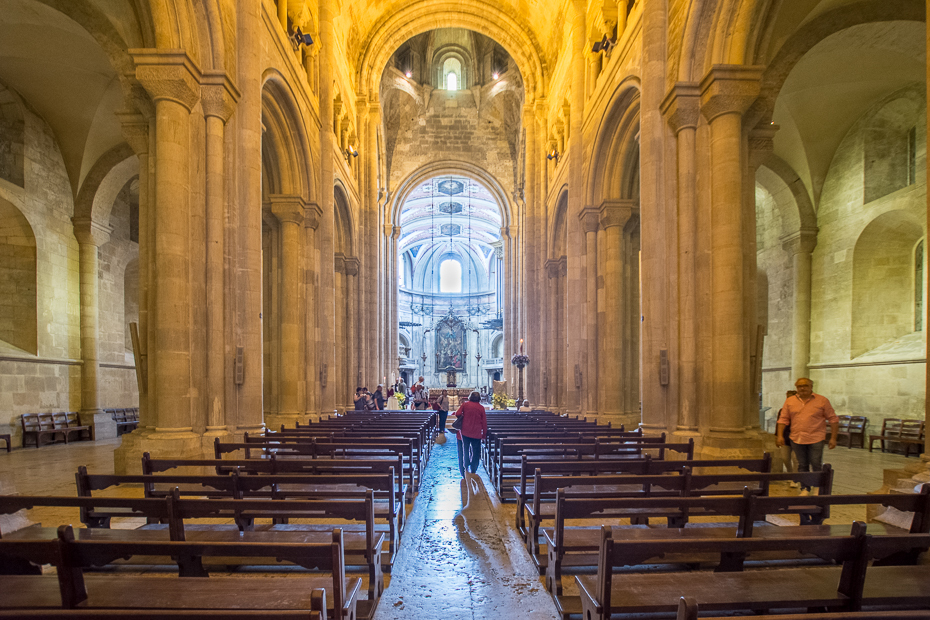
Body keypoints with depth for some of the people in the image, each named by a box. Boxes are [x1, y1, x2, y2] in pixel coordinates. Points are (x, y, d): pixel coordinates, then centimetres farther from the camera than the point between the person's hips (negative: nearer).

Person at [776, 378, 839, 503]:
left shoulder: (822, 401, 1)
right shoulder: (789, 401, 7)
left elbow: (833, 419, 3)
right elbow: (783, 419, 7)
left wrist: (833, 438, -2)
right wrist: (779, 435, -2)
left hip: (816, 439, -2)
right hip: (797, 440, 2)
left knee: (816, 465, -3)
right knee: (802, 466, 8)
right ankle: (805, 489, 19)